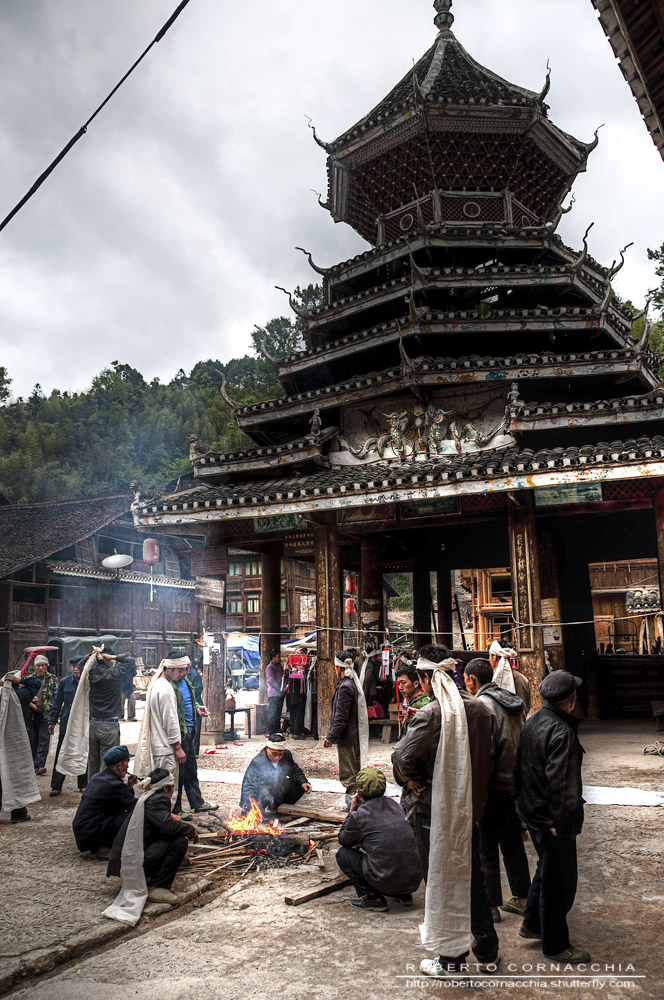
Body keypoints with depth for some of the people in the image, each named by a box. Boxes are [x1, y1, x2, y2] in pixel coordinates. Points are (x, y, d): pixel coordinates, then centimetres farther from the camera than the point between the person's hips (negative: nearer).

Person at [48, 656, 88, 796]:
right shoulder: (65, 682, 2)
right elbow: (57, 702, 8)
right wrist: (52, 721, 6)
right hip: (66, 724, 1)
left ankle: (83, 785, 20)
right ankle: (56, 786, 15)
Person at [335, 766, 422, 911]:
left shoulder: (359, 815, -9)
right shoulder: (395, 806, 9)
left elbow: (343, 840, 11)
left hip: (387, 882, -6)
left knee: (342, 854, 11)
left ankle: (371, 897, 4)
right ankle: (404, 894, 22)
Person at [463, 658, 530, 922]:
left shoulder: (482, 705, -19)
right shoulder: (516, 702, 7)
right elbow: (524, 742, 13)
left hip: (493, 787, -8)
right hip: (516, 784, 8)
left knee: (486, 849, 5)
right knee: (513, 843, 20)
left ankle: (490, 905, 14)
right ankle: (522, 898, 29)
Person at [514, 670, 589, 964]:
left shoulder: (532, 722, 4)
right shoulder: (561, 731, -24)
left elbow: (519, 767, 11)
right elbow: (557, 781, -26)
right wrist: (558, 821, -20)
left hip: (532, 812, 9)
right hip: (555, 819, -9)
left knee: (546, 870, 25)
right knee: (559, 880, 6)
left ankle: (532, 924, 38)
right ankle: (555, 945, 20)